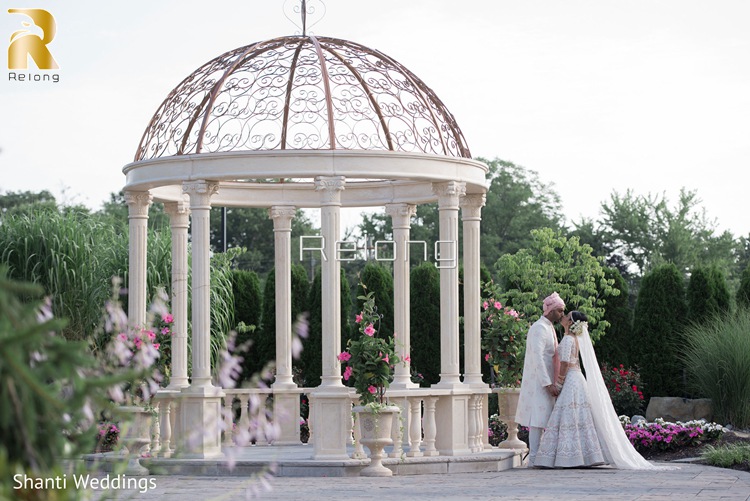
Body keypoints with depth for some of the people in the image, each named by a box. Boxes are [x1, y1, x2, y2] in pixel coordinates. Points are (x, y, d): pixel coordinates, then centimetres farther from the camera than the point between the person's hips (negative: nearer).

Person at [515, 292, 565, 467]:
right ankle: (534, 458, -9)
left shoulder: (549, 328, 16)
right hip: (538, 382, -10)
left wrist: (551, 383, 20)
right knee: (537, 419, -10)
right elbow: (537, 358, -22)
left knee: (543, 419, 10)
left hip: (545, 382, 10)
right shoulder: (539, 328, -15)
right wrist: (548, 384, -24)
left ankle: (539, 457, 13)